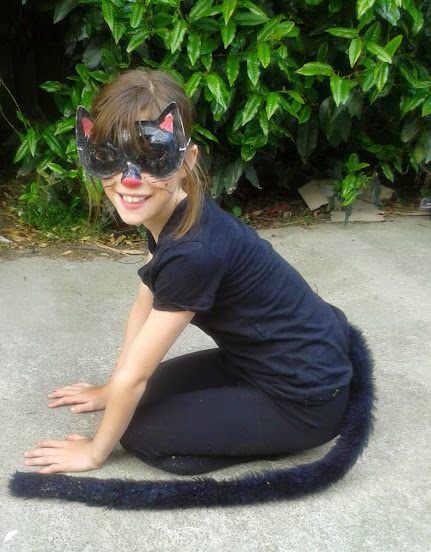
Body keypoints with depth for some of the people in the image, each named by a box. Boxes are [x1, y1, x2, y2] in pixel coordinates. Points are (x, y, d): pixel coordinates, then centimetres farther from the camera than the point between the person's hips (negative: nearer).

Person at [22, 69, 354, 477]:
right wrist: (112, 391, 17)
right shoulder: (169, 214, -5)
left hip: (307, 398, -8)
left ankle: (298, 436, 3)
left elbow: (133, 374, -19)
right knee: (150, 394, 12)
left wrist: (94, 453, -4)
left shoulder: (194, 253, -32)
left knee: (142, 432, -6)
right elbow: (145, 307, 9)